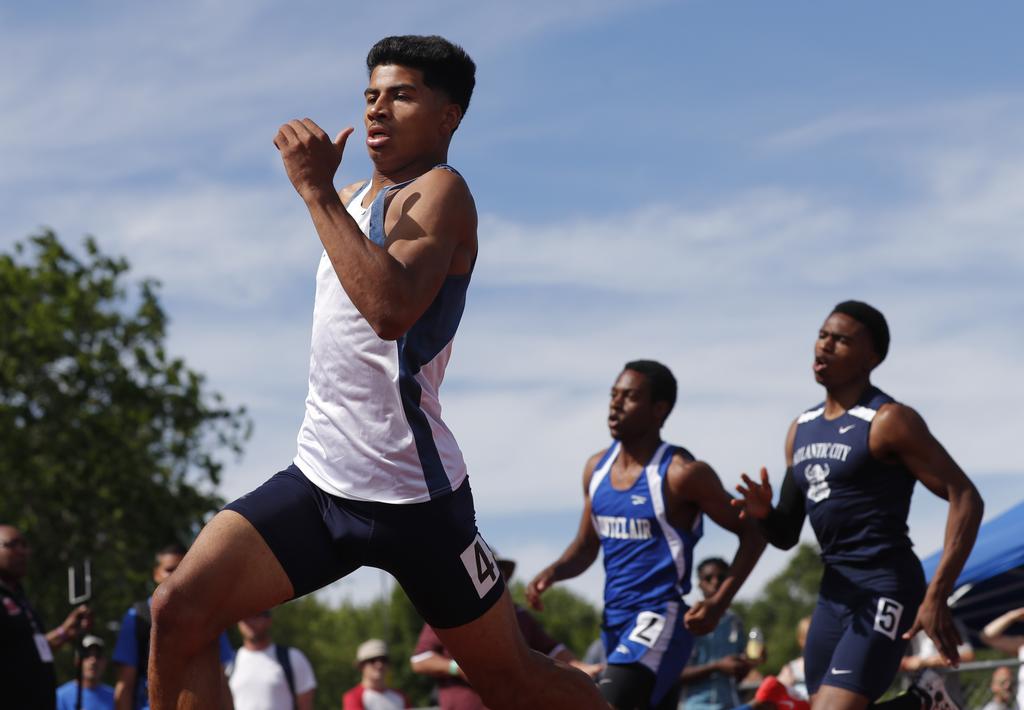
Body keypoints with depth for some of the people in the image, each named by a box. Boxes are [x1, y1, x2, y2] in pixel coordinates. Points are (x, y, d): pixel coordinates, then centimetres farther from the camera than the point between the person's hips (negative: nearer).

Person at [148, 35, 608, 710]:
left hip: (409, 493, -7)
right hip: (318, 476, 7)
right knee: (179, 610, -12)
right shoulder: (356, 198, 15)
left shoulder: (439, 192, -12)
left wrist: (317, 191, -28)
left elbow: (393, 309, -31)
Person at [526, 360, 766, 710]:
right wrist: (553, 572, -2)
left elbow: (752, 534, -6)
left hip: (660, 618, -8)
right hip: (614, 617, 8)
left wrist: (719, 603, -16)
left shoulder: (681, 474, -12)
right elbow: (586, 546, 19)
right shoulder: (597, 468, 8)